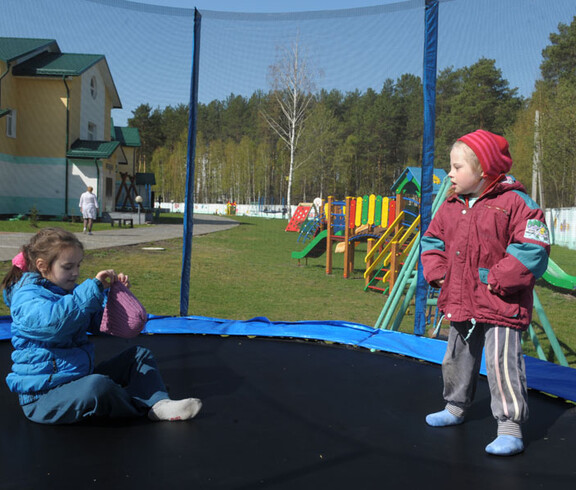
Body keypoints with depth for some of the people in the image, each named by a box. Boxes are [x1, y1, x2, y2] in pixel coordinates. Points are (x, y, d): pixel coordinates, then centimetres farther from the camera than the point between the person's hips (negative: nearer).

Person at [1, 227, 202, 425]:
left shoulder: (69, 291, 15)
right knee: (97, 385, -40)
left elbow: (98, 322, 21)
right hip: (44, 396, -10)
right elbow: (53, 321, -36)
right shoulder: (27, 297, -13)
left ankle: (159, 404, -16)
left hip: (79, 378, 10)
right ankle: (144, 407, -12)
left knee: (139, 355, 9)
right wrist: (93, 288, -31)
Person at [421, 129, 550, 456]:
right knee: (457, 359, 20)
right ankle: (456, 408, 39)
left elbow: (533, 248, -17)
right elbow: (433, 240, 18)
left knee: (503, 364, -8)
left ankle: (510, 427, 4)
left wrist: (498, 279, -20)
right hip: (461, 303, 7)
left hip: (500, 304, -7)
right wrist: (438, 273, 2)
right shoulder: (451, 206, 7)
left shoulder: (514, 203, -12)